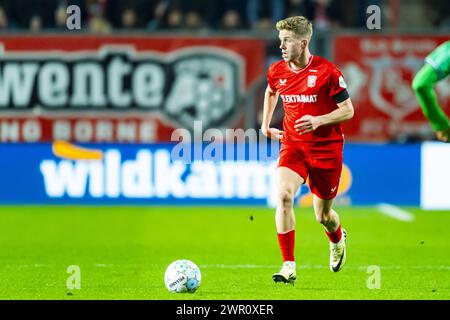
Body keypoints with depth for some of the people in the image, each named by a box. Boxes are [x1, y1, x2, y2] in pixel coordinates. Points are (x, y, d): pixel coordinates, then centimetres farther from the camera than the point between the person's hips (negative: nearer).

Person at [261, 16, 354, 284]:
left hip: (326, 148, -3)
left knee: (323, 216, 8)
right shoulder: (277, 71, 0)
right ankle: (289, 267, -22)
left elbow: (348, 110, -9)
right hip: (292, 145, 3)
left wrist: (319, 120, -24)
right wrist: (266, 124, 18)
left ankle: (338, 239, 48)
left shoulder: (327, 71, -14)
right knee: (284, 195, -24)